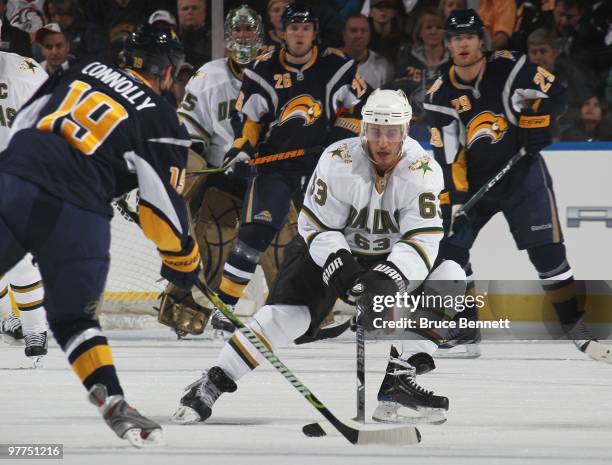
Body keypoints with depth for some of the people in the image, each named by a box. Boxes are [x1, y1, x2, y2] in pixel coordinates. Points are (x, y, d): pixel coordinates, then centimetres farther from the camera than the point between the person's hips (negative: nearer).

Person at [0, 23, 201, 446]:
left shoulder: (85, 71, 18)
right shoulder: (163, 121, 6)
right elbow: (162, 208, 3)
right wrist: (184, 262, 17)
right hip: (76, 216, -2)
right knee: (74, 317, 16)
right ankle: (110, 400, 1)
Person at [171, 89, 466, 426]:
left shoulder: (423, 171, -21)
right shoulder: (337, 161, -23)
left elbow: (421, 242, -26)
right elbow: (317, 227, -17)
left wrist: (385, 280, -41)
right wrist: (341, 270, -33)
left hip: (390, 259, 2)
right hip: (330, 248, -2)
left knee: (450, 277, -20)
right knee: (288, 311, -24)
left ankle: (400, 376, -22)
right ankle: (212, 383, -18)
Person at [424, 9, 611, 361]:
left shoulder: (508, 68, -13)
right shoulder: (441, 95, -8)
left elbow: (554, 93, -5)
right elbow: (447, 156, -10)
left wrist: (535, 121, -20)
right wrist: (454, 200, -18)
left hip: (522, 173, -2)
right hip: (473, 180, 2)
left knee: (547, 250, -9)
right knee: (453, 247, -7)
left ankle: (575, 324, 0)